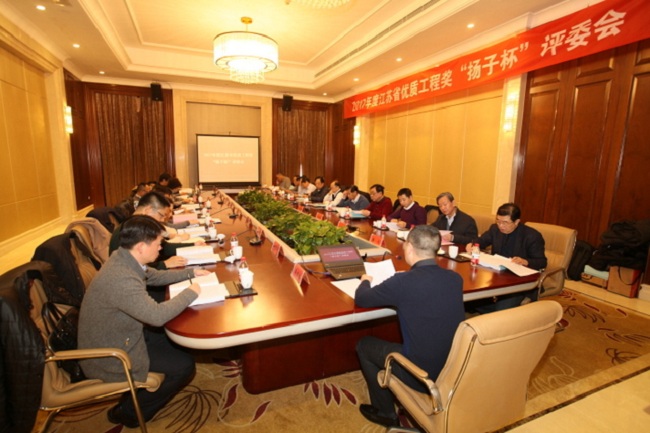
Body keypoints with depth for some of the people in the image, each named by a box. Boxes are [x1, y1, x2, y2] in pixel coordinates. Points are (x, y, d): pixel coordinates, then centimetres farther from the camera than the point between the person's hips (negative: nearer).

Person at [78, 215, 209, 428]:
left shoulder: (125, 259, -6)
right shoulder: (121, 278, -36)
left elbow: (156, 276, 12)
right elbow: (157, 315, -37)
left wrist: (191, 272, 4)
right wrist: (190, 292, -22)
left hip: (121, 335, 9)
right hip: (108, 355, -9)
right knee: (184, 365, -6)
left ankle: (137, 393, 28)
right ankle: (128, 412, 13)